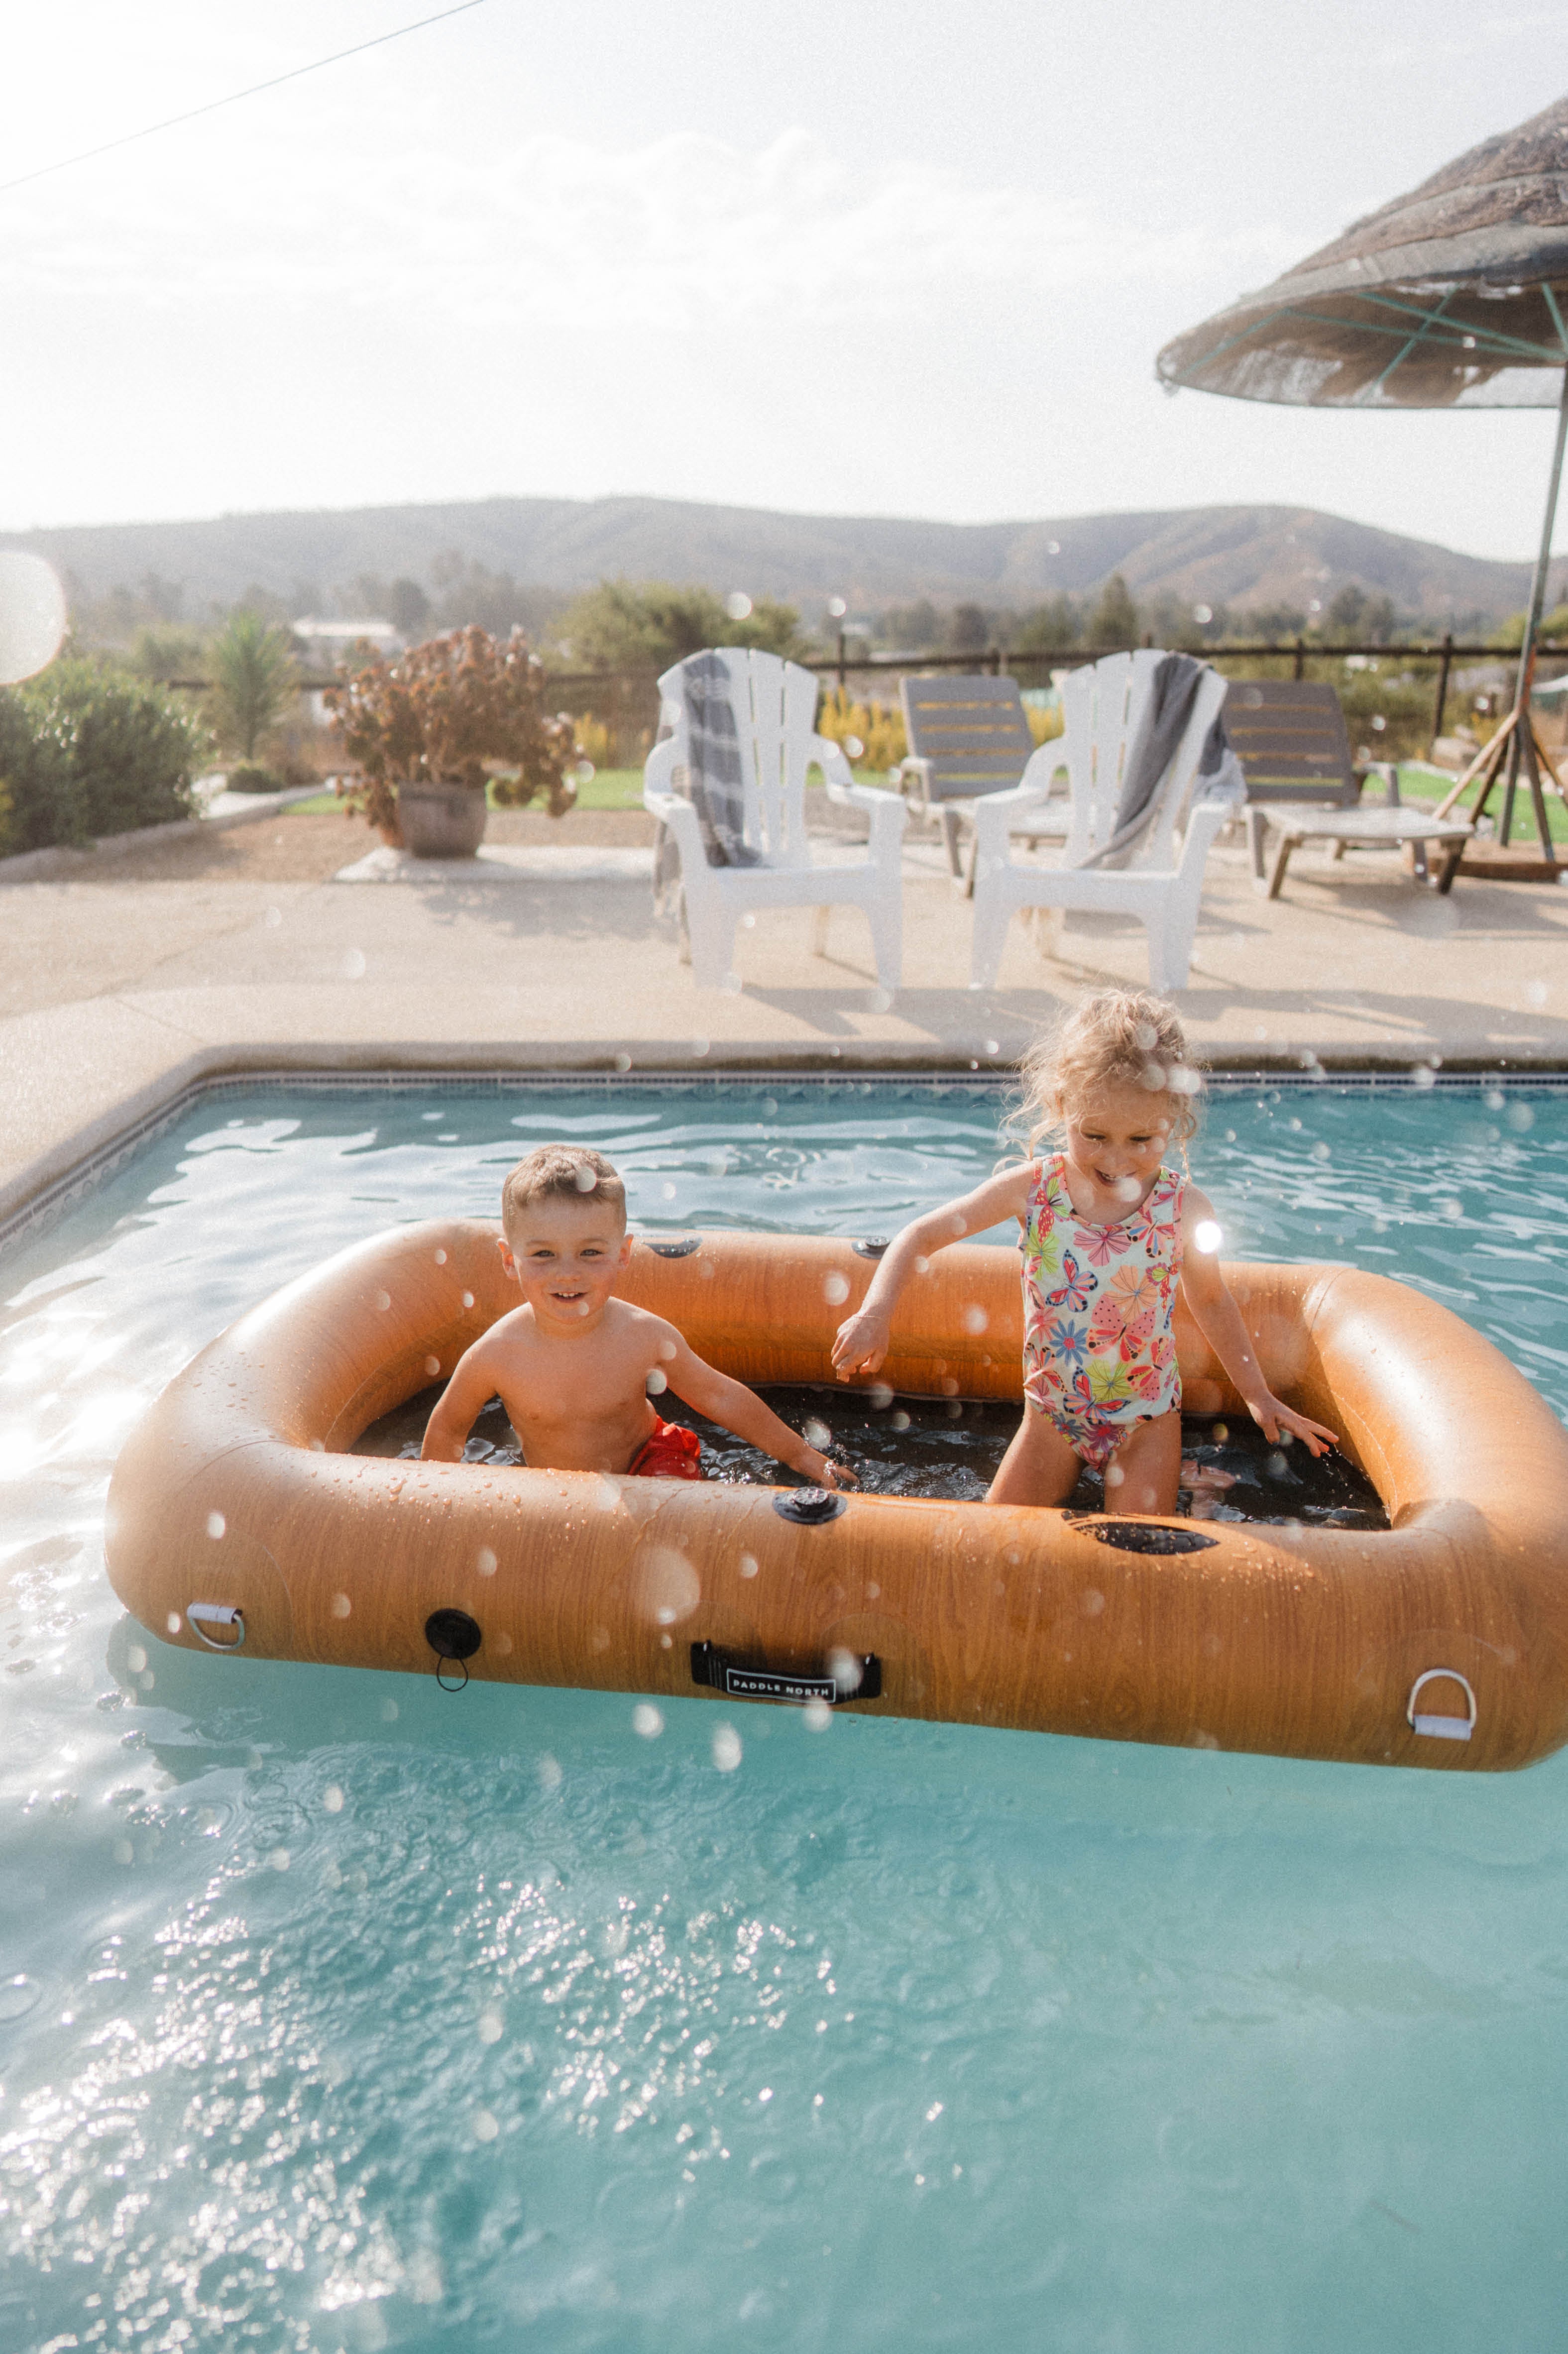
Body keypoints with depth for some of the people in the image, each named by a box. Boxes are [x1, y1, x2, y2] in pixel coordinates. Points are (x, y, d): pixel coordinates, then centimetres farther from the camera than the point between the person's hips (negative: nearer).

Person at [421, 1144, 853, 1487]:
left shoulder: (647, 1337, -22)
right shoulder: (496, 1356, -24)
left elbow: (720, 1397, -6)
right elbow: (446, 1430, -3)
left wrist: (801, 1456, 0)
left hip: (649, 1466, -3)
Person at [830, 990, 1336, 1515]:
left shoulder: (1185, 1210, -16)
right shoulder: (1033, 1189, -17)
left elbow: (1211, 1301, 3)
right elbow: (923, 1236, -11)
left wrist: (1259, 1396, 6)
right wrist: (875, 1313, -25)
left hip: (1145, 1416, -1)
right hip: (1052, 1414, 1)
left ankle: (1165, 1475, 20)